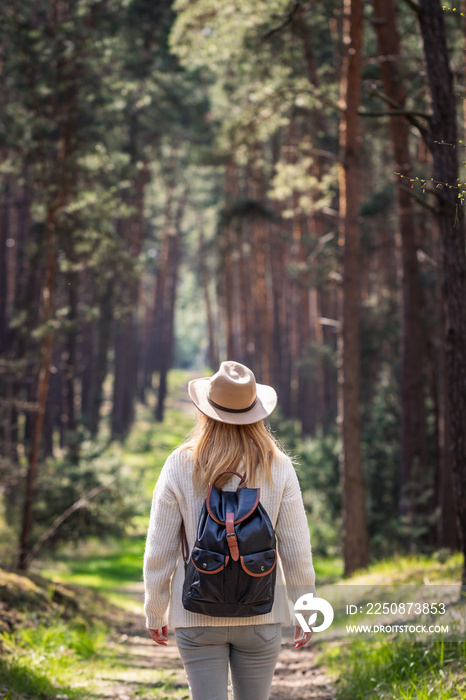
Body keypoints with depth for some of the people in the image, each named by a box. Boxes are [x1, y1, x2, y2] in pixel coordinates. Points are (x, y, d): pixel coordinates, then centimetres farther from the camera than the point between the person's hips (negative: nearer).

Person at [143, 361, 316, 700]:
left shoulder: (180, 466, -6)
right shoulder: (278, 467, -5)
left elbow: (160, 549, -4)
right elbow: (296, 549, -4)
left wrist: (155, 612, 8)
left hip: (198, 615, -1)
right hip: (260, 613, 1)